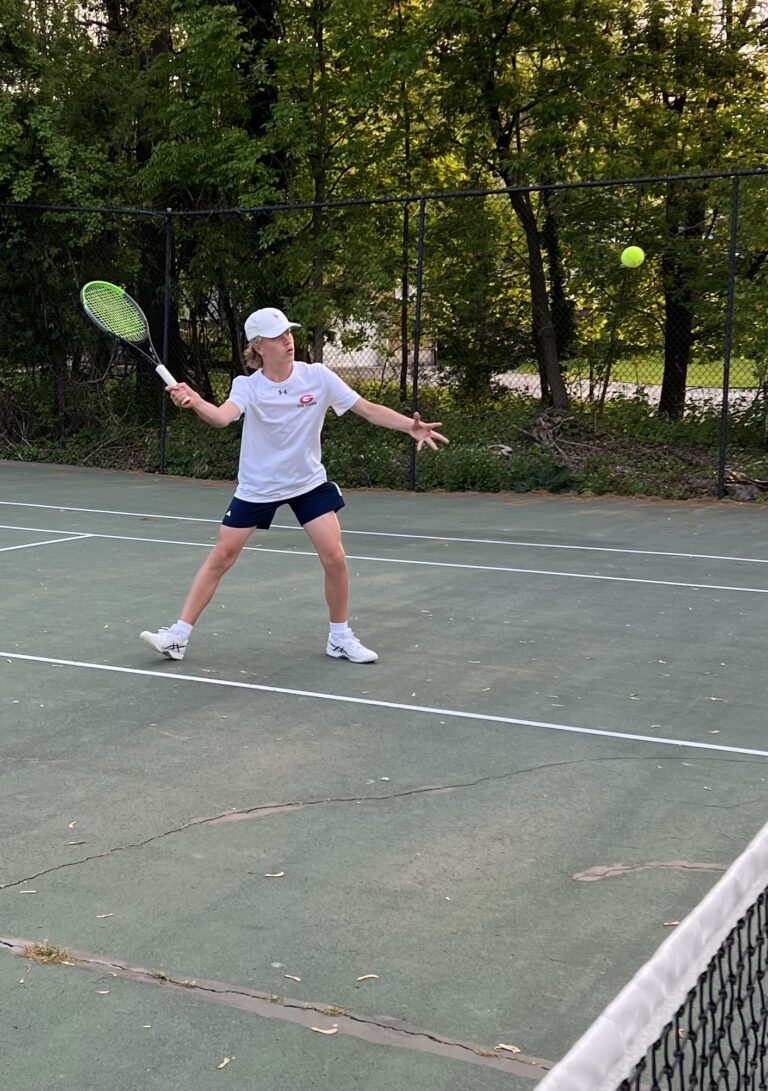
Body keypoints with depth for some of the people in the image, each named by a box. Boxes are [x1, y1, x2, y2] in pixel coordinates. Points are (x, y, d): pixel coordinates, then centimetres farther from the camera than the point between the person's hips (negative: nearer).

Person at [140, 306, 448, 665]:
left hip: (309, 483, 1)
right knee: (221, 556, 1)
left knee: (335, 558, -8)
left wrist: (411, 427, -30)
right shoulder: (247, 386, -15)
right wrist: (194, 401, -57)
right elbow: (221, 417, -35)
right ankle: (178, 635, 9)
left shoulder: (318, 377, -13)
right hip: (256, 487, -1)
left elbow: (369, 409, -14)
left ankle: (340, 638, 12)